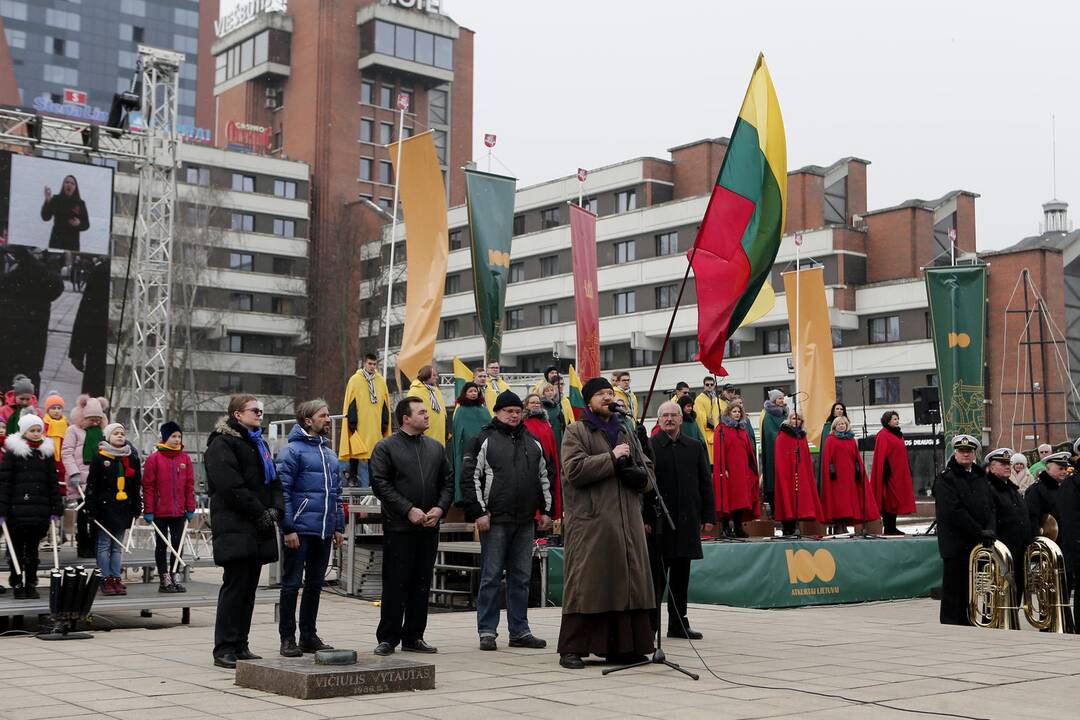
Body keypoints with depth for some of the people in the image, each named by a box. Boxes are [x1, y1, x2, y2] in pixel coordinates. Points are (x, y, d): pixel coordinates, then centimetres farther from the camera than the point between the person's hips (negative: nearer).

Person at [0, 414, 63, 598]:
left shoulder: (47, 453, 10)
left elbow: (53, 483, 11)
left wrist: (56, 509, 5)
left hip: (40, 511, 3)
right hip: (17, 510, -3)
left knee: (33, 549, 10)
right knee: (17, 549, 5)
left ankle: (31, 585, 17)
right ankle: (17, 585, 14)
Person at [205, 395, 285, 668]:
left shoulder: (259, 443, 22)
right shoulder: (222, 445, -7)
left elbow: (274, 481, 21)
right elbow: (231, 487, -17)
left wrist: (276, 509, 2)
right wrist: (261, 514, -14)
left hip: (258, 532, 9)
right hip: (235, 530, -9)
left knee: (248, 589, 10)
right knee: (234, 587, -8)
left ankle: (240, 646, 16)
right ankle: (225, 649, -4)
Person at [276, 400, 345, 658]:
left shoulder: (329, 453, 16)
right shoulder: (292, 451, -8)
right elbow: (282, 491, -13)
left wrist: (339, 526, 15)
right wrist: (288, 528, -17)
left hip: (324, 531, 7)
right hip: (300, 530, -7)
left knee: (315, 585, 13)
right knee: (292, 584, 1)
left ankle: (309, 636, 23)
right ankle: (287, 638, 7)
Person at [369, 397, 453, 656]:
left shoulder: (436, 447, 14)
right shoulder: (386, 447, -2)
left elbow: (448, 482, 15)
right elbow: (380, 484, -9)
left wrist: (440, 508, -3)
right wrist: (408, 510, -15)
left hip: (429, 528, 5)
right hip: (398, 528, -5)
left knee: (421, 585, 9)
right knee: (395, 584, -2)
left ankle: (414, 637, 17)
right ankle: (388, 638, 7)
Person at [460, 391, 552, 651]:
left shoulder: (533, 443, 16)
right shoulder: (484, 441, -1)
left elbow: (543, 478, 22)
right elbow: (470, 478, -5)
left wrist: (546, 510, 14)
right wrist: (479, 512, -11)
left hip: (525, 522, 5)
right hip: (495, 521, -5)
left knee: (521, 578, 8)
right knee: (491, 577, -2)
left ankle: (520, 631, 15)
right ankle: (487, 632, 5)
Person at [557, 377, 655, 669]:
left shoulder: (626, 433, 22)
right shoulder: (576, 432, 3)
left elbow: (648, 471, 21)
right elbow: (574, 469, -13)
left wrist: (638, 474, -3)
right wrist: (612, 458, -12)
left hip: (627, 522, 6)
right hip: (590, 522, -6)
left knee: (628, 582, 5)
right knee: (585, 584, -7)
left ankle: (624, 646, 13)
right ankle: (572, 648, -1)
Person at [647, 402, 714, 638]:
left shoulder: (695, 447, 11)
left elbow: (705, 483, 12)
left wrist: (708, 516, 5)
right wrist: (644, 519, -11)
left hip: (687, 521, 4)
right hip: (659, 521, -4)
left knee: (681, 574, 10)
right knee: (656, 574, -1)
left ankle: (678, 623, 18)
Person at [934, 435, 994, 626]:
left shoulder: (980, 478, 16)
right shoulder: (945, 479, -6)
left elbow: (990, 508, 11)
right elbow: (954, 511, -15)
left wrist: (989, 530, -8)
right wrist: (980, 532, -17)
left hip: (978, 545, 6)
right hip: (956, 544, -6)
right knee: (953, 595, -3)